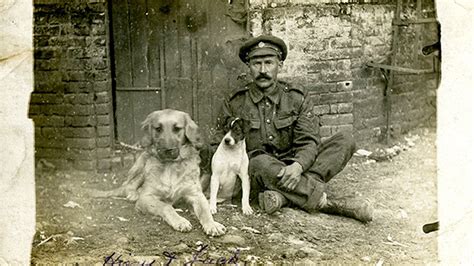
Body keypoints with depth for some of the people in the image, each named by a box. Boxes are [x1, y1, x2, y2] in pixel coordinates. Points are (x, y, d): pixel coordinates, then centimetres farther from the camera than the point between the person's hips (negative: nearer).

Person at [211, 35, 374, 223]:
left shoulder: (298, 99, 4)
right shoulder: (235, 103, 3)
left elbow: (309, 142, -6)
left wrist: (298, 166, -28)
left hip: (290, 172, 2)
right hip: (254, 176, -2)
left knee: (345, 141, -15)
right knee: (260, 163, -37)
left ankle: (282, 194, -31)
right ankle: (328, 204, -29)